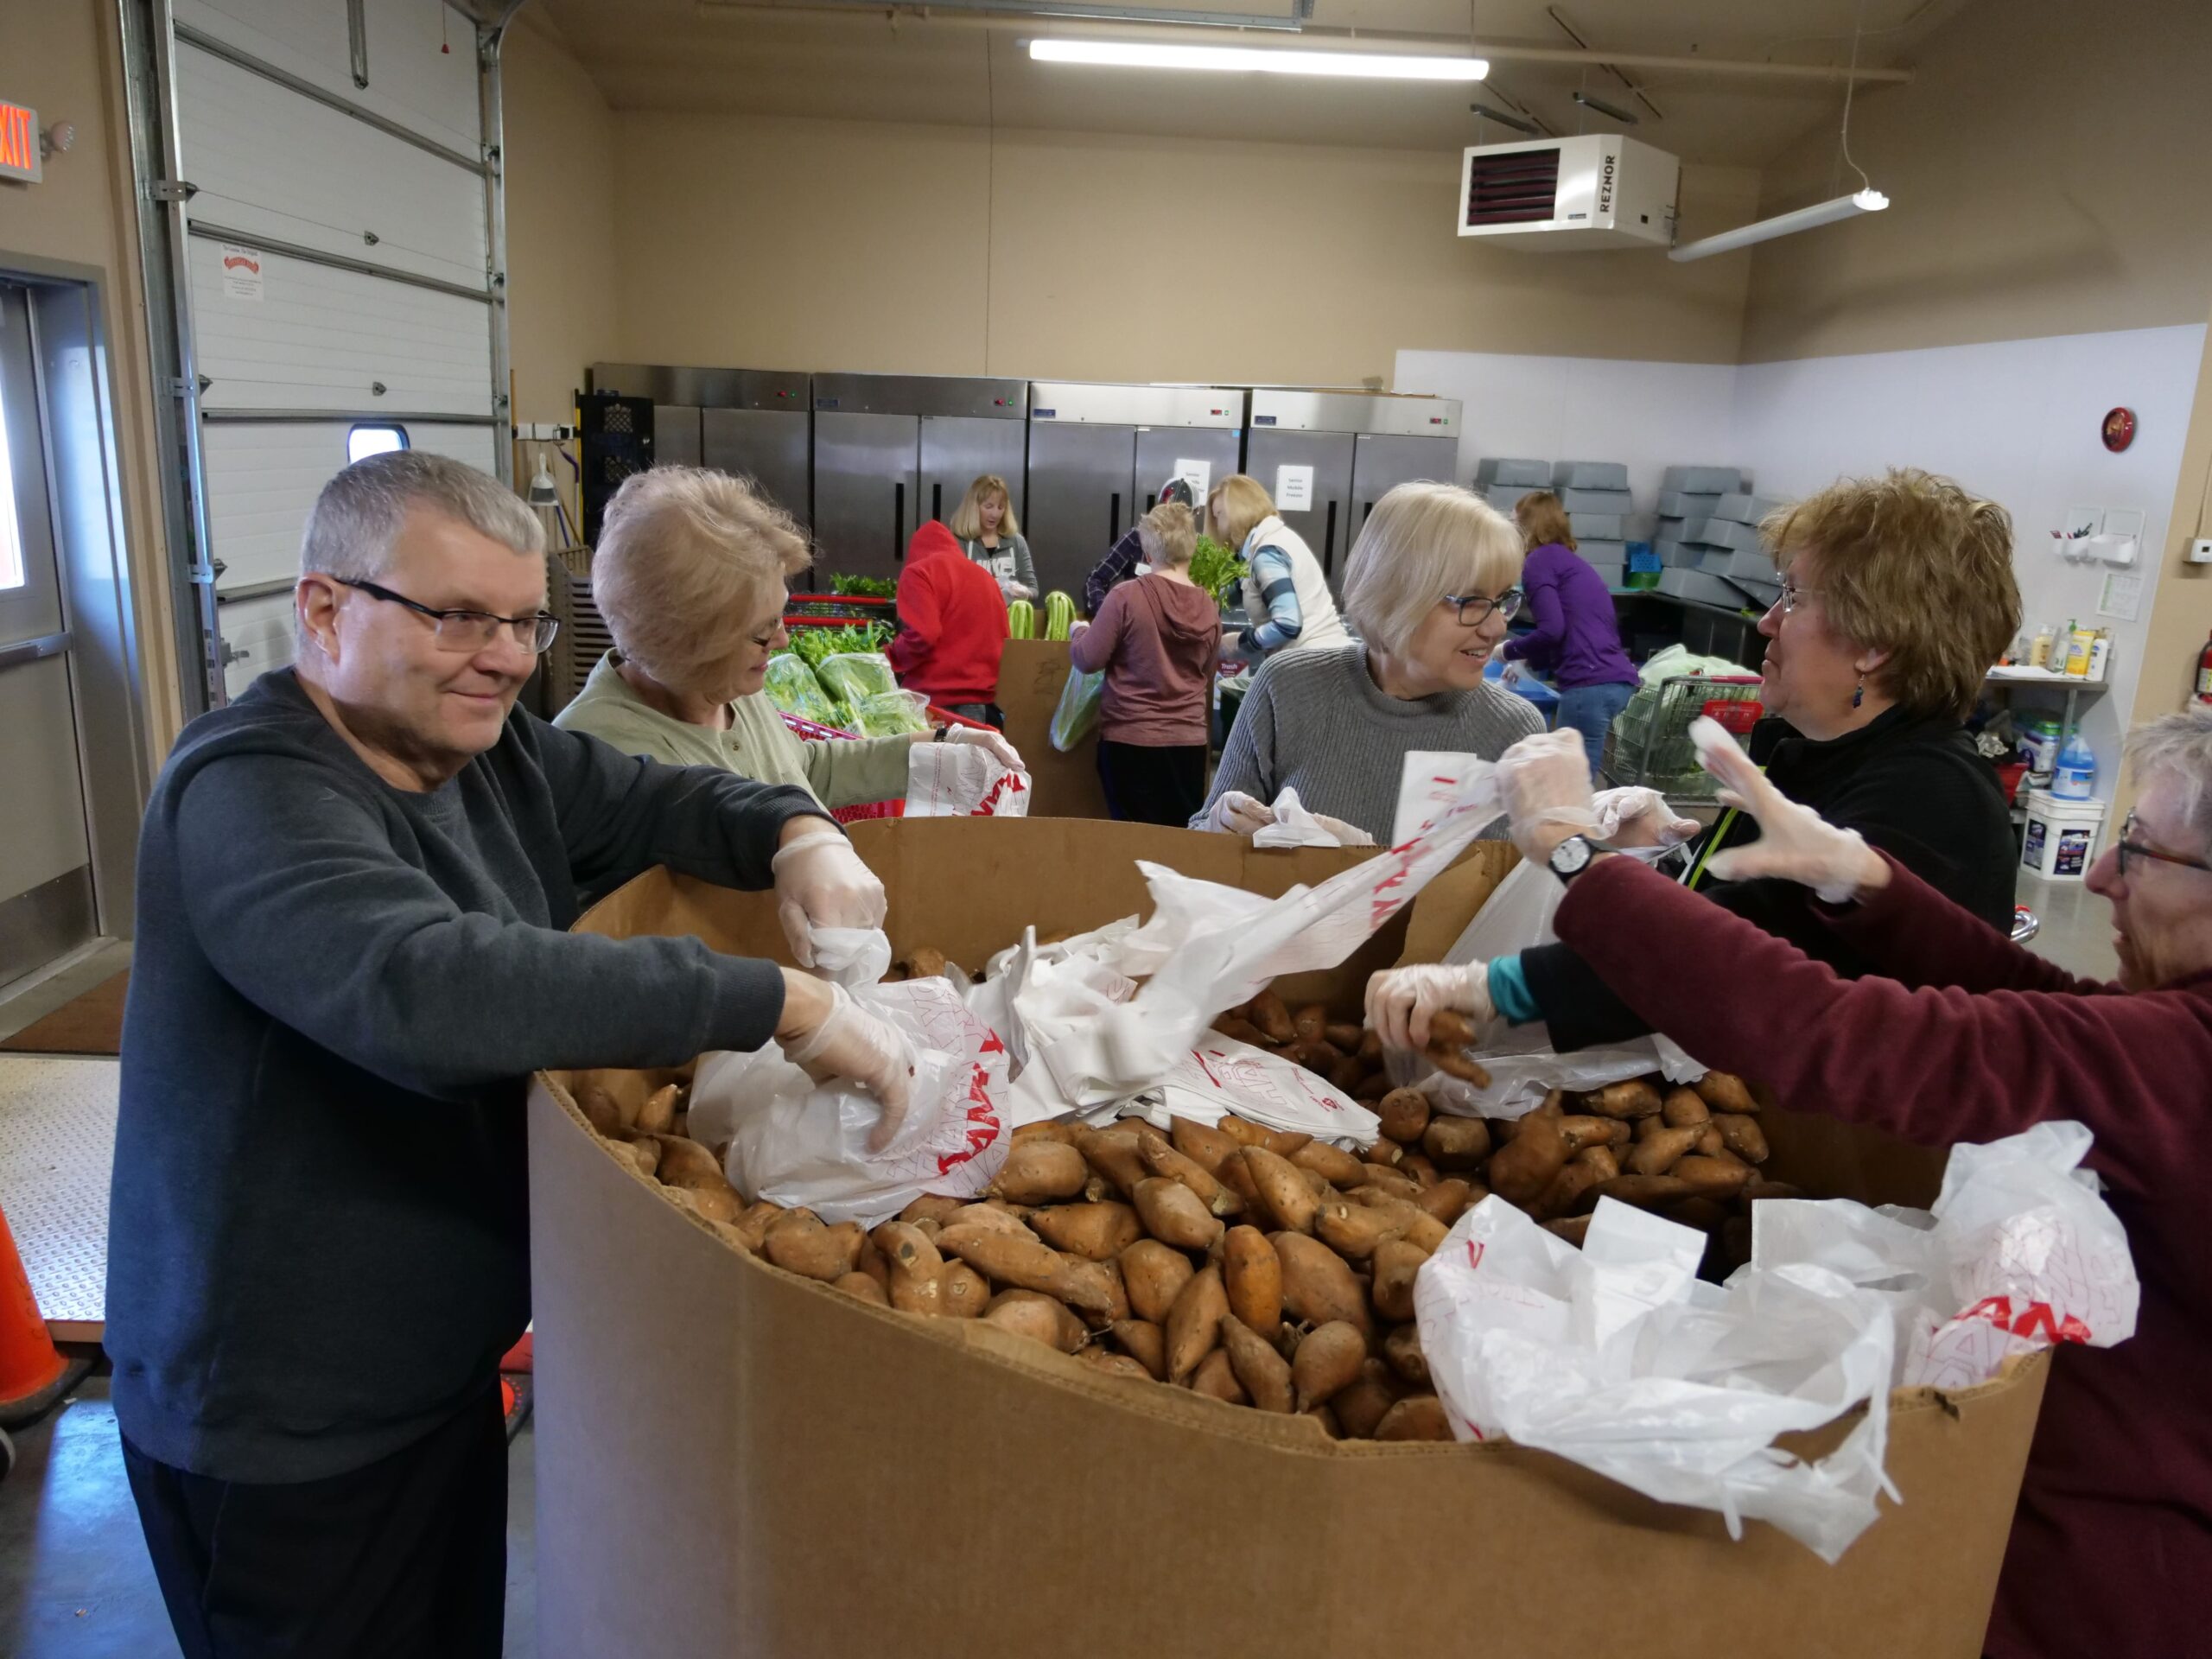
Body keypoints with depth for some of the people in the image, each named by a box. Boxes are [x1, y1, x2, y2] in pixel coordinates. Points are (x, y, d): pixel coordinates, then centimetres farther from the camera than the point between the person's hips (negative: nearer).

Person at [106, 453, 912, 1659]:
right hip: (282, 1427, -7)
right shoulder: (250, 793, -25)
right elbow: (427, 986, -42)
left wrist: (799, 836, -16)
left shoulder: (489, 750, 0)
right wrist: (786, 1004, -42)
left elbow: (661, 803, 8)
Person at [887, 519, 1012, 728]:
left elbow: (921, 636, -14)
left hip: (935, 701, -6)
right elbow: (1002, 639, 17)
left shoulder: (919, 572, -2)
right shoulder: (986, 576, 17)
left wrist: (892, 657, 2)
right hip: (982, 701, 6)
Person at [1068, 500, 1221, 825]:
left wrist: (1079, 632, 12)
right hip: (1189, 740, 3)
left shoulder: (1127, 597, -12)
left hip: (1130, 737, -3)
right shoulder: (1209, 608, 1)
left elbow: (1089, 660, -8)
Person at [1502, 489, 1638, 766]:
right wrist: (1529, 662, 34)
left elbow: (1552, 630, -12)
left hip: (1590, 685, -9)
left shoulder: (1540, 560, 0)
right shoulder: (1572, 561, 26)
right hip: (1618, 680, 9)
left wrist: (1509, 650, 5)